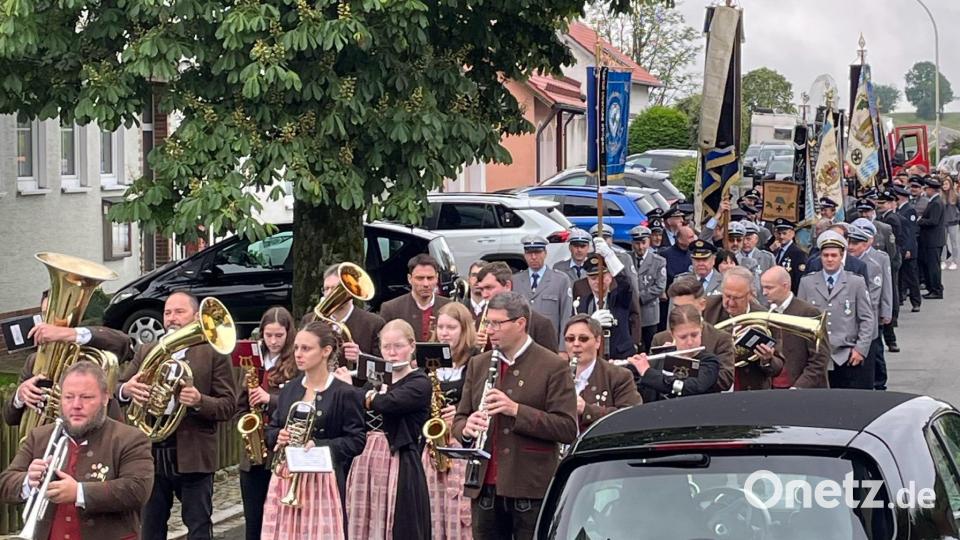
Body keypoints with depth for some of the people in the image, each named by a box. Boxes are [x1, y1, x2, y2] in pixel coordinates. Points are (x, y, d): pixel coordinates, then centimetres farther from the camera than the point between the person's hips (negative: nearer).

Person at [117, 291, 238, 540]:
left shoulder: (214, 353, 0)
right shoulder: (145, 351, 12)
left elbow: (229, 405, -5)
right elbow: (117, 391, 8)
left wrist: (199, 402, -24)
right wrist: (126, 390, -16)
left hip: (193, 456, -4)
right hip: (151, 454, 4)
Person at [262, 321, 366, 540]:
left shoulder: (344, 394, -6)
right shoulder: (289, 390, 12)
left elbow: (356, 441, -8)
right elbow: (271, 429, 18)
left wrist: (318, 445, -19)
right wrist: (279, 437, -5)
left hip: (323, 482, -5)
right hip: (286, 479, 5)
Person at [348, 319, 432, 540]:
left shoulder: (420, 384, -5)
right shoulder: (376, 380, 17)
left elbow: (384, 404, -20)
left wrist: (367, 397, -3)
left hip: (400, 467, -6)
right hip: (366, 463, 6)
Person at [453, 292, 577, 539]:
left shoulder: (553, 367, -4)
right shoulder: (478, 365, 14)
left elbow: (568, 429, -10)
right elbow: (459, 419, 18)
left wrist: (516, 410, -20)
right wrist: (466, 428, -7)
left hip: (531, 490, -5)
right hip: (485, 488, 5)